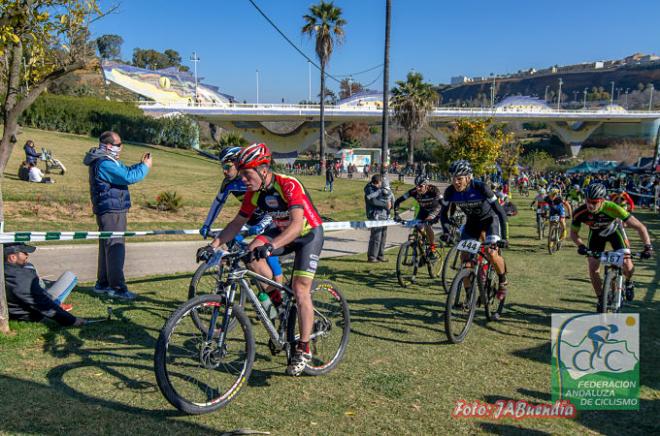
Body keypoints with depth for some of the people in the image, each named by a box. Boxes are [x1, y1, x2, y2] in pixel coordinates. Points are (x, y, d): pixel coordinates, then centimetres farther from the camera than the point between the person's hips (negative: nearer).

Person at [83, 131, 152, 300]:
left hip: (111, 210, 11)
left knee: (107, 247, 16)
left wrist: (141, 163, 8)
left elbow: (126, 171, 22)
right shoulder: (104, 164, -19)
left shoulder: (109, 161, 15)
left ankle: (103, 283, 25)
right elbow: (129, 177, -25)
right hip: (111, 211, -11)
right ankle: (117, 287, -6)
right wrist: (145, 166, -12)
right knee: (115, 247, -9)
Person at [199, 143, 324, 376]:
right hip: (282, 231, 6)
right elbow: (237, 223, -1)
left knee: (300, 289, -14)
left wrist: (271, 246, -55)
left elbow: (297, 224, -42)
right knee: (252, 252, -21)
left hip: (309, 233, -6)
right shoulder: (254, 193, -9)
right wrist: (213, 245, -13)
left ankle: (303, 349, -1)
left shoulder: (289, 185, -30)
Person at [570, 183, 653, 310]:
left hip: (614, 231, -2)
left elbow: (639, 226, -35)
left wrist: (648, 246, -45)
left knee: (626, 264, -16)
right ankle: (601, 299, 13)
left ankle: (628, 282, 20)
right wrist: (581, 246, -35)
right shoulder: (580, 213, -33)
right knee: (593, 268, -8)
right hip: (596, 233, 2)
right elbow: (573, 233, -16)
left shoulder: (612, 208, -40)